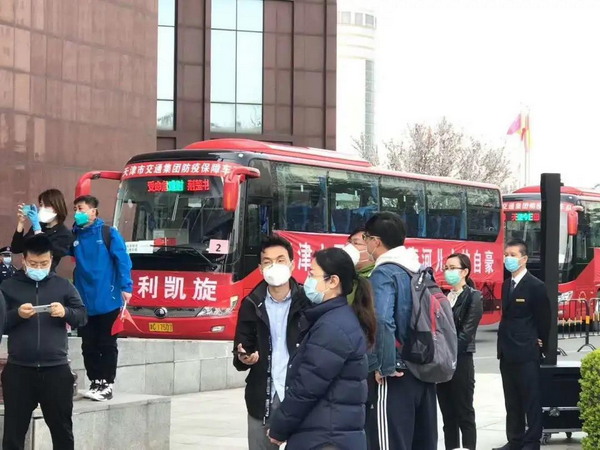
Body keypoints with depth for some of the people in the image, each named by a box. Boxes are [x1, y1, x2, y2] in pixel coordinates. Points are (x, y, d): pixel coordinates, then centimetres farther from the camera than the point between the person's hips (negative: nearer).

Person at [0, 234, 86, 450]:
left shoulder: (63, 285, 7)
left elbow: (82, 316, 5)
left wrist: (66, 312, -16)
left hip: (56, 369, 1)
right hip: (19, 370, -1)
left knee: (62, 428, 10)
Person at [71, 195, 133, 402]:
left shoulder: (108, 233, -4)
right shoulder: (74, 236, 8)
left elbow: (123, 260, -8)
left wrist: (125, 287, -15)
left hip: (107, 300, -5)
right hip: (85, 301, 5)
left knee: (107, 344, 3)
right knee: (88, 345, 8)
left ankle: (107, 385, 8)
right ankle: (95, 383, 18)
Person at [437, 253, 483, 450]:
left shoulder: (473, 297, -3)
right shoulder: (443, 296, 15)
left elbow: (466, 332, -11)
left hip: (461, 361, -6)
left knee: (464, 414, -2)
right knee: (448, 415, 8)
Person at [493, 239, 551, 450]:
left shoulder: (536, 286, -10)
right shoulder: (506, 285, 13)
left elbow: (544, 319, -6)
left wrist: (541, 344, -1)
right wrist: (504, 345, 11)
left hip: (526, 353, -8)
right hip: (507, 353, 8)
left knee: (531, 399, -2)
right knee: (512, 401, 12)